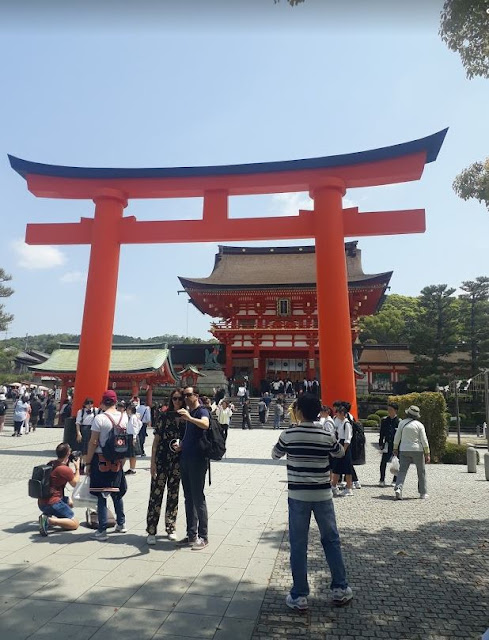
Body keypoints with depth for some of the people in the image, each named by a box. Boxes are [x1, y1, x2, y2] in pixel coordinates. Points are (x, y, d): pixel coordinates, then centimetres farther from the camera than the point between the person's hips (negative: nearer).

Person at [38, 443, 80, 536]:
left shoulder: (51, 463, 5)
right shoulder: (65, 469, -19)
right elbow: (75, 483, -1)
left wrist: (67, 463, 17)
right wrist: (77, 468, 9)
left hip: (42, 502, 9)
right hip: (51, 503, -9)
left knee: (70, 501, 30)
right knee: (75, 524, -4)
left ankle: (47, 515, 12)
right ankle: (49, 520, -18)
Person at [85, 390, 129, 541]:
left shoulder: (100, 418, -14)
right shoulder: (124, 416, 1)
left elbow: (93, 442, -12)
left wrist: (88, 463, -4)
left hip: (101, 459, -5)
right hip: (117, 460, 5)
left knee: (101, 495, 4)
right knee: (117, 492, 20)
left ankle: (102, 531, 8)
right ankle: (121, 524, 30)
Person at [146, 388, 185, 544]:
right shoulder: (165, 416, -1)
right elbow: (156, 440, 0)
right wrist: (153, 462, -4)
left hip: (178, 460, 2)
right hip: (162, 459, -1)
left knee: (173, 494, 12)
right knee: (156, 493, -1)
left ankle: (170, 528, 26)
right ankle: (151, 531, 9)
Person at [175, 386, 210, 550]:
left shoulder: (202, 411, -10)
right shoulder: (186, 413, 14)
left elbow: (205, 424, -34)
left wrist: (189, 418, -49)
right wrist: (181, 446, 7)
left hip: (198, 460, -8)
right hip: (185, 459, 8)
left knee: (198, 498, -2)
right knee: (189, 498, 13)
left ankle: (203, 537, 9)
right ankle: (191, 535, 23)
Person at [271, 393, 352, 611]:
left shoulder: (288, 434, -10)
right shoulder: (327, 436, -5)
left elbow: (275, 455, 7)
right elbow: (340, 453, 15)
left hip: (298, 495, -2)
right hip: (322, 495, 2)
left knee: (298, 545, 7)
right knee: (331, 540, 18)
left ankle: (299, 596, 15)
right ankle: (340, 589, 27)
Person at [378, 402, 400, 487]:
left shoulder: (399, 421, -4)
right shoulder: (385, 420, 6)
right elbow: (382, 433, 11)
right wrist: (380, 444, 7)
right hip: (387, 445, 2)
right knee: (383, 462, -4)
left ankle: (395, 481, 23)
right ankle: (382, 480, 7)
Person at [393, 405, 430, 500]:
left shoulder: (402, 423, 1)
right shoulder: (419, 425, -5)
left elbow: (397, 437, 5)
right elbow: (424, 440, -7)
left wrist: (395, 449, 16)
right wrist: (427, 454, -1)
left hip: (404, 450, 1)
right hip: (417, 450, -1)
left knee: (402, 470, -1)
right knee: (421, 472, 14)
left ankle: (398, 488, -21)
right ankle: (423, 493, 20)